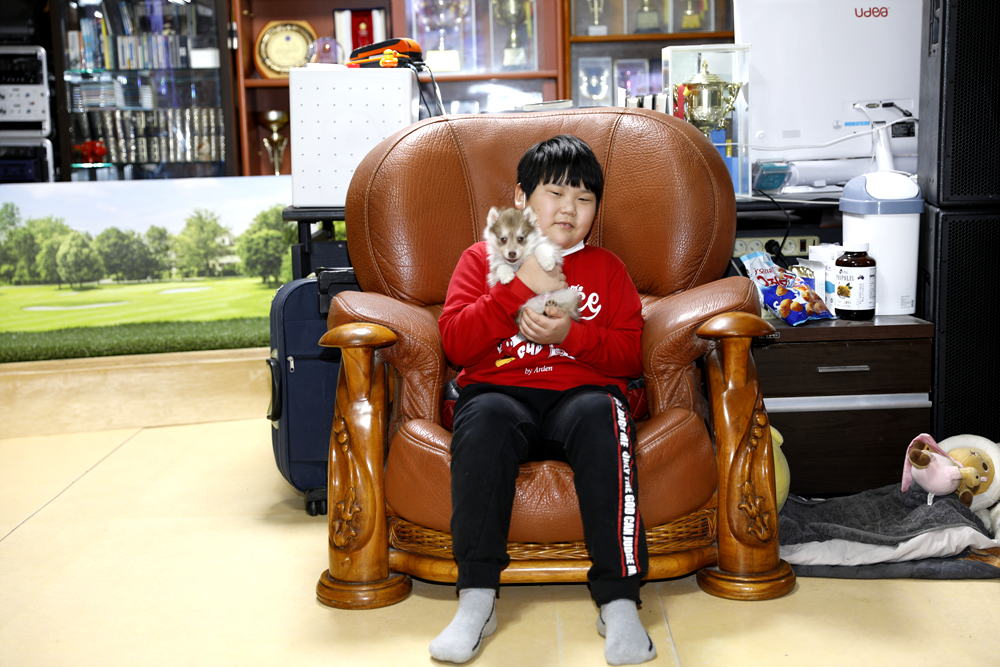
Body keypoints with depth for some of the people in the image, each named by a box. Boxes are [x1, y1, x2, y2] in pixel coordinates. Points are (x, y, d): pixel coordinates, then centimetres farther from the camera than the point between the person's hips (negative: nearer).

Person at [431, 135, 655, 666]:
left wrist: (571, 332, -9)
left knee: (601, 414, -35)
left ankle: (618, 601, -36)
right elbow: (455, 342, 1)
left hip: (580, 393, 1)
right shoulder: (481, 259, 17)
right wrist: (520, 287, -8)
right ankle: (477, 598, -34)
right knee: (485, 417, -36)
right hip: (500, 390, 0)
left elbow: (633, 356, 9)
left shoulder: (607, 268, 20)